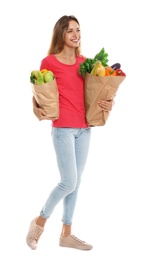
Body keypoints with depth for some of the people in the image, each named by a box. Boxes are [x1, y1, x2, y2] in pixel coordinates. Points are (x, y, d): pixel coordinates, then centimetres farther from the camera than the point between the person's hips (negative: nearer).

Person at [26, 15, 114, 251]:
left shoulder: (85, 62, 9)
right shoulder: (49, 62, -6)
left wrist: (108, 103, -2)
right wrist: (36, 109, -19)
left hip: (84, 128, 6)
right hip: (63, 128, -6)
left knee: (76, 182, 9)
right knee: (69, 182, -9)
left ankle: (66, 234, 21)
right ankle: (40, 221, 15)